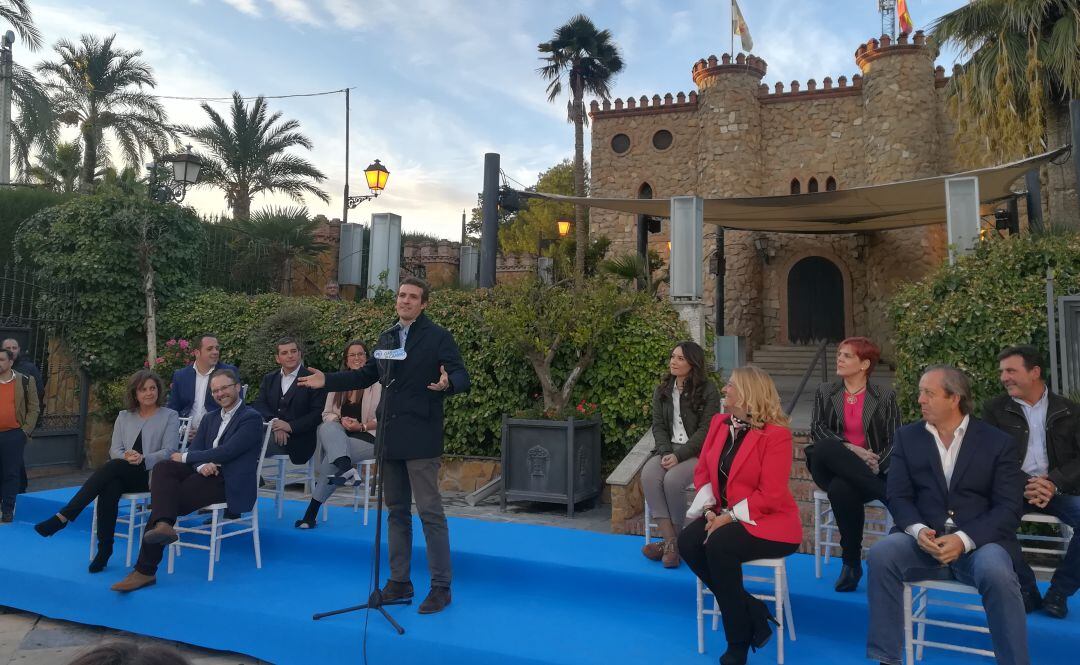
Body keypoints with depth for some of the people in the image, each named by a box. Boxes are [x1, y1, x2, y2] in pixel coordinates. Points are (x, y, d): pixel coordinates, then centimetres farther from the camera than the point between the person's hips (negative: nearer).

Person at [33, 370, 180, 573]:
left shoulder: (170, 416, 5)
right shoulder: (124, 416, 18)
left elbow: (169, 451, -4)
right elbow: (115, 449, 10)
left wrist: (142, 458, -21)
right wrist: (126, 456, -14)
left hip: (153, 475, -3)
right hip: (123, 475, 3)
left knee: (112, 466, -31)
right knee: (109, 489, -32)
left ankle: (64, 516, -30)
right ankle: (104, 549, -27)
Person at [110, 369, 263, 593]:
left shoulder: (251, 418, -5)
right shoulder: (210, 418, 22)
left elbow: (225, 452, -15)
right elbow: (194, 448, 10)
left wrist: (185, 457, -5)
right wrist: (201, 465, -15)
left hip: (229, 484, -7)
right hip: (207, 473, 7)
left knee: (172, 498, -23)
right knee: (163, 467, -21)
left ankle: (145, 569, -19)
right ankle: (163, 524, -42)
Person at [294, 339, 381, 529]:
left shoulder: (377, 383, 1)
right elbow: (326, 414, 12)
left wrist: (362, 426, -18)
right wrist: (341, 420, -10)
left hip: (367, 437, -4)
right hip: (338, 435, 4)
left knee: (332, 455, -29)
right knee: (327, 427, -32)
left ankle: (312, 510, -21)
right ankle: (346, 469, -53)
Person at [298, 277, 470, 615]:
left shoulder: (438, 336, -5)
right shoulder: (387, 338, 14)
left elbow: (461, 376, -12)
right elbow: (367, 374, 22)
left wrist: (447, 383, -34)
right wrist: (327, 380, 16)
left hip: (420, 438, -7)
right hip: (390, 438, 7)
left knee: (430, 511, -4)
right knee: (397, 511, 14)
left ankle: (441, 586, 7)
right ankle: (399, 581, 25)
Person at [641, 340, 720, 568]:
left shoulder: (708, 391, -3)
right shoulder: (662, 391, 14)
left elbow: (705, 430, -9)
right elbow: (658, 425, 9)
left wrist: (679, 455, -18)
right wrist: (665, 452, -10)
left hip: (697, 452, -4)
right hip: (668, 449, 5)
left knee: (672, 479, -32)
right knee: (648, 475, -27)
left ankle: (673, 540, -11)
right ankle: (670, 542, -25)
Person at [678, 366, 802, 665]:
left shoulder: (776, 434, -17)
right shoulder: (719, 422, 5)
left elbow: (770, 495, -20)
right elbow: (702, 470, 7)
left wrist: (730, 517, -23)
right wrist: (709, 509, -8)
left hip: (768, 522, -7)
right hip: (724, 515, 7)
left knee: (718, 546, -31)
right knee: (688, 541, -18)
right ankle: (752, 611, -4)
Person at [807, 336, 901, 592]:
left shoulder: (885, 396, 10)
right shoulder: (825, 392, 15)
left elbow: (895, 441, 3)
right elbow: (817, 430, 1)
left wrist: (877, 466, -16)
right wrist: (851, 449, -16)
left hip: (868, 473, -2)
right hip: (831, 470, 2)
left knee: (841, 489, -38)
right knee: (826, 449, -37)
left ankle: (852, 563, -22)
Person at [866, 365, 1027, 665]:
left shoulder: (998, 442, 4)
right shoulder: (907, 436, 10)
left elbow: (1008, 508, -5)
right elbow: (897, 495, 3)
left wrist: (963, 539, -20)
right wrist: (918, 530, -18)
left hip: (978, 542, -1)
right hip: (924, 540, 2)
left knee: (997, 573, -34)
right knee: (881, 554, -27)